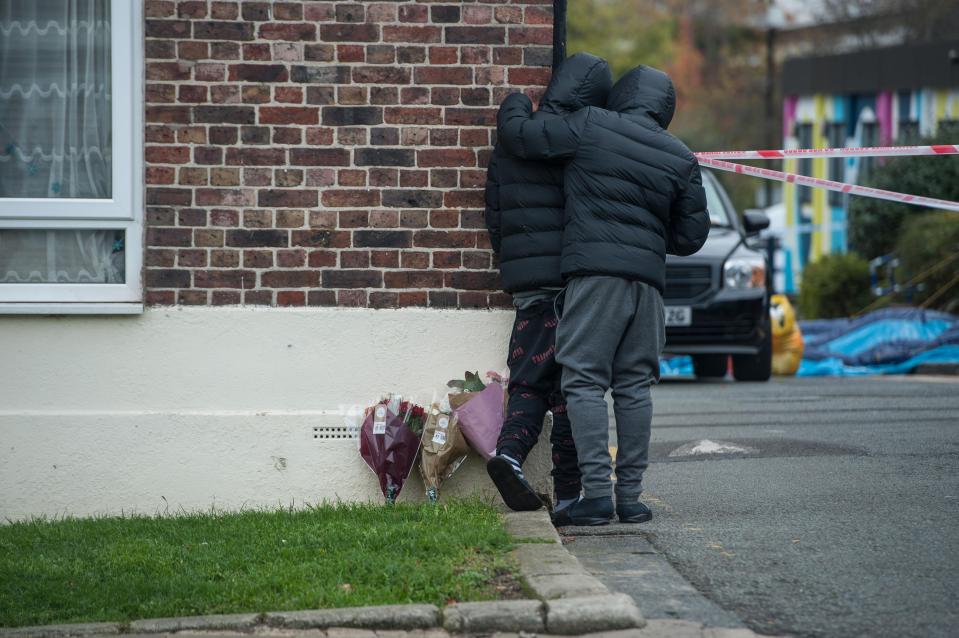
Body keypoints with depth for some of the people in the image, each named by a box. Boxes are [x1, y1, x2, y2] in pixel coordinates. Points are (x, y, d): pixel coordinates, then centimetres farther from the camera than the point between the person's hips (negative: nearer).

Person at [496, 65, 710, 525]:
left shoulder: (590, 126, 1)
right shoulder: (680, 159, 12)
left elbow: (517, 135, 4)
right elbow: (692, 234, 14)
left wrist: (514, 103, 25)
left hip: (594, 270, -4)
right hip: (648, 277, 4)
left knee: (585, 381, -3)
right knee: (634, 386, 9)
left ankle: (597, 492, -11)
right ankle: (631, 495, 8)